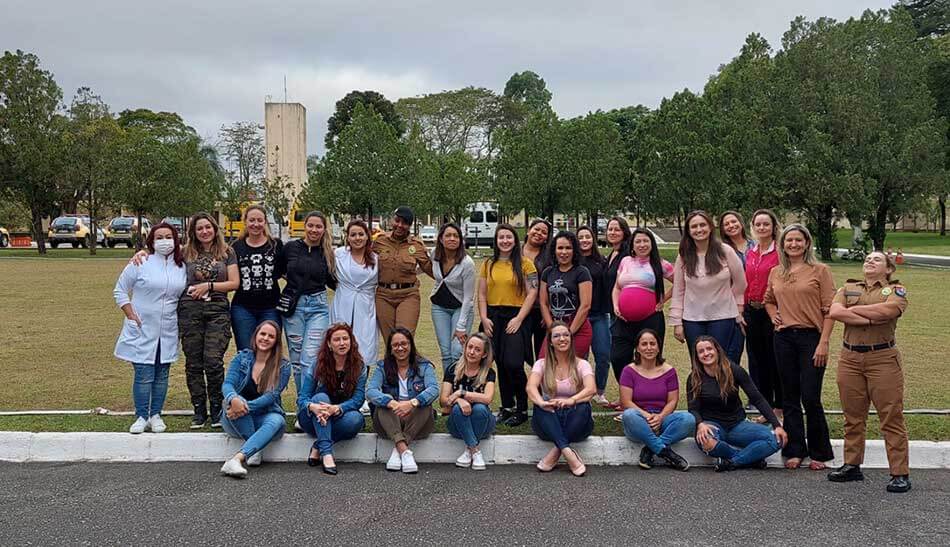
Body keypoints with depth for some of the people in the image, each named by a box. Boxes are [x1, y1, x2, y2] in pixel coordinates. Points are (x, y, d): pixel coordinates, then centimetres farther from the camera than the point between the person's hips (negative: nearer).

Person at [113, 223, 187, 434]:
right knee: (143, 375, -4)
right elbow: (120, 291, 1)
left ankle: (156, 415, 18)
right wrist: (131, 315, -7)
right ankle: (141, 417, 7)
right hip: (142, 330, -3)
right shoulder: (141, 264, -4)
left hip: (168, 333, 3)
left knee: (161, 375, 8)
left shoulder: (182, 267, 7)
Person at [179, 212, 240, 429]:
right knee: (193, 363, 3)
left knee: (213, 360, -10)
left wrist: (209, 285, -4)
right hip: (189, 310, 2)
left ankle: (216, 409, 5)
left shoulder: (227, 253, 10)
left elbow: (235, 283, 4)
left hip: (218, 309, -1)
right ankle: (199, 410, 14)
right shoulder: (185, 253, 11)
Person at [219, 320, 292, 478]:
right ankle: (255, 449, -25)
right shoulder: (242, 358, 3)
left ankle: (236, 459, -51)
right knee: (233, 402, -32)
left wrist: (246, 407, -31)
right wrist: (233, 399, -36)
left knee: (277, 421, -36)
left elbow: (271, 396, -14)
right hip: (237, 423, 1)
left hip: (264, 418, -1)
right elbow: (227, 384, -11)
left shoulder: (283, 366, -1)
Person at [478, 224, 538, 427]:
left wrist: (519, 319, -11)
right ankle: (507, 407, 20)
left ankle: (522, 409, 1)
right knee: (501, 365, 9)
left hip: (515, 318, -4)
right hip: (493, 318, 4)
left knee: (513, 364, -12)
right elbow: (482, 294, 10)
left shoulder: (525, 264, 1)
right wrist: (484, 318, -2)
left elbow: (532, 293, -4)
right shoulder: (488, 265, 12)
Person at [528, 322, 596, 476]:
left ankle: (554, 454, -29)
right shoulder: (542, 364, 6)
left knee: (583, 407, -31)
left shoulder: (581, 365, 4)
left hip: (575, 422, 0)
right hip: (549, 423, 0)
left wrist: (571, 401, -36)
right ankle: (568, 453, -40)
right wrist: (540, 402, -37)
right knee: (540, 407, -30)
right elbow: (531, 387, -14)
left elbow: (591, 389, -16)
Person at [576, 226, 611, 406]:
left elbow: (607, 288, 11)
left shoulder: (601, 262, 10)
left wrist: (609, 310, 3)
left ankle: (600, 393, 16)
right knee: (580, 357, 2)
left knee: (604, 356, 1)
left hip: (599, 316, 3)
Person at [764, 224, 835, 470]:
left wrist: (824, 342, -13)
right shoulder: (776, 274, 11)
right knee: (790, 398, 8)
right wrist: (774, 316, 8)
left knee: (810, 398, -6)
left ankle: (819, 453, 10)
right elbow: (768, 300, 29)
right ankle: (795, 451, 17)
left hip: (811, 337, -4)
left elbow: (829, 310, -6)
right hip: (784, 338, 5)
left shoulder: (819, 271, -2)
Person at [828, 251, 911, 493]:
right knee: (852, 416, 9)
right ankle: (852, 465, 20)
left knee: (891, 417, -3)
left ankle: (900, 474, 1)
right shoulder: (848, 288, 14)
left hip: (883, 358, -3)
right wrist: (870, 319, -13)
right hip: (850, 358, 4)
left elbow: (886, 311, -17)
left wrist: (852, 309, -5)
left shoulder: (896, 290, 5)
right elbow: (834, 312, -6)